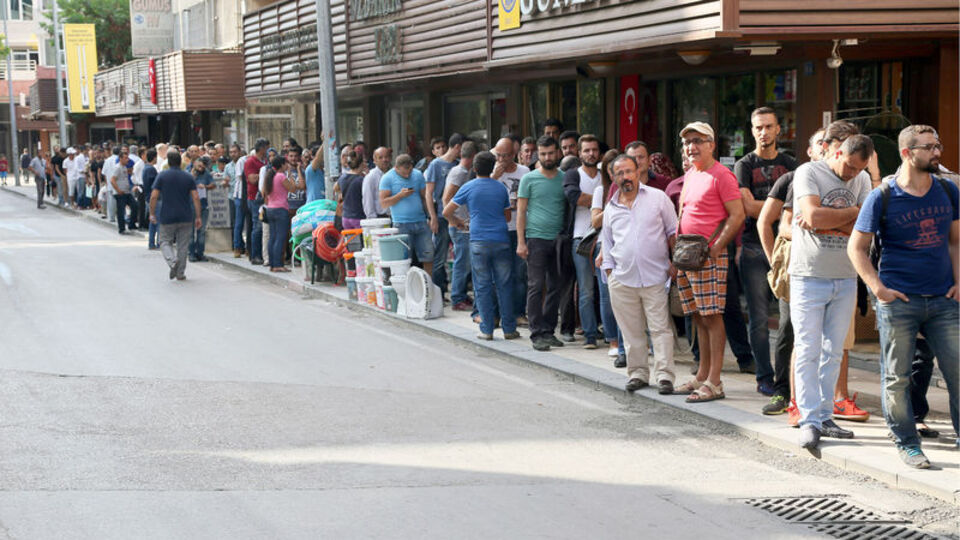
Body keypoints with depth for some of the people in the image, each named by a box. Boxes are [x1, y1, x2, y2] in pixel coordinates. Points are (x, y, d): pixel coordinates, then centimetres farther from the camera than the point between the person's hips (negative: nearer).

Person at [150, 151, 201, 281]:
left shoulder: (162, 176, -3)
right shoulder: (188, 177, 2)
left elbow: (154, 197, -7)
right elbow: (196, 198, -3)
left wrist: (152, 214, 3)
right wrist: (198, 217, 0)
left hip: (167, 217, -2)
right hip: (186, 217, 2)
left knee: (165, 242, 11)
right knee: (183, 245, 10)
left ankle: (172, 260, -17)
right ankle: (180, 273, 11)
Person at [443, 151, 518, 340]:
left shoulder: (468, 187, 0)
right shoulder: (501, 188, 7)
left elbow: (447, 211, 2)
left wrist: (457, 222, 22)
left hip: (479, 242, -2)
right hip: (501, 241, 2)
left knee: (483, 287, 3)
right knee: (504, 286, 6)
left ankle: (487, 330, 3)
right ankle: (509, 329, 8)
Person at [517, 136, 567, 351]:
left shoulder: (565, 179, 10)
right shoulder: (529, 179, 2)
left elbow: (569, 209, 16)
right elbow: (521, 211, 2)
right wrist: (521, 242, -5)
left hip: (559, 240, 3)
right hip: (536, 238, -3)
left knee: (555, 288, 6)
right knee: (536, 287, -5)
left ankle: (549, 331, 15)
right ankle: (537, 334, -2)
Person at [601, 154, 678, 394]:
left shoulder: (658, 198, 4)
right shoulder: (611, 208, 13)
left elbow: (673, 232, 6)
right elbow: (607, 244, 19)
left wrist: (674, 262, -3)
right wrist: (609, 273, 11)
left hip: (655, 277, -3)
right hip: (622, 281, 3)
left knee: (661, 328, -5)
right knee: (631, 331, 7)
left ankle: (664, 375, -3)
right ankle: (637, 373, 16)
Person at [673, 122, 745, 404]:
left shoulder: (721, 175, -8)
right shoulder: (689, 175, 17)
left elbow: (737, 215, -13)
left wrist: (715, 248, -17)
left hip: (709, 256, -8)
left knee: (711, 316, -7)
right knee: (699, 317, 12)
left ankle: (714, 382, -5)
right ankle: (702, 376, 19)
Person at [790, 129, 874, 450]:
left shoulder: (863, 180, 8)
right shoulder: (808, 173, -5)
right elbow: (813, 216, -21)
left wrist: (826, 221, -14)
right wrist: (853, 212, -8)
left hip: (845, 279, 4)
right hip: (809, 276, -4)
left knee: (833, 351, 8)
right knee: (807, 351, -5)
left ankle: (825, 416, 14)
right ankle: (809, 420, -4)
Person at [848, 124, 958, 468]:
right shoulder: (882, 198, -5)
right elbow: (856, 248, 0)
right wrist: (879, 288, -9)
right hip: (898, 302, -3)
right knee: (897, 377, 3)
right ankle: (906, 443, 17)